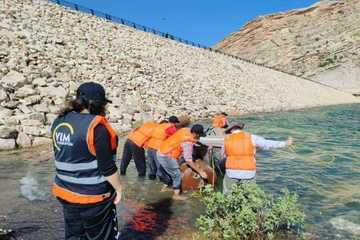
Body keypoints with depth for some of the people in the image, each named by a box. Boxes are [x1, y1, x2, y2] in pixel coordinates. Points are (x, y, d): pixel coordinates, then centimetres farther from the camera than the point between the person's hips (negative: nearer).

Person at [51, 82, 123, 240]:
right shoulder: (96, 126, -23)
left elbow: (61, 156, 11)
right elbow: (107, 167, -22)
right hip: (93, 196, -7)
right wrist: (119, 188, -8)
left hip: (66, 192, 7)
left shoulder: (60, 121, 1)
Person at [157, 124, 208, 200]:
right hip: (165, 156, -9)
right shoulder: (188, 142, -25)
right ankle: (176, 195, 10)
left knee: (174, 173, 24)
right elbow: (188, 161, -24)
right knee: (177, 174, 0)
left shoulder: (186, 130, -3)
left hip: (162, 152, 9)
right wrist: (200, 172, -18)